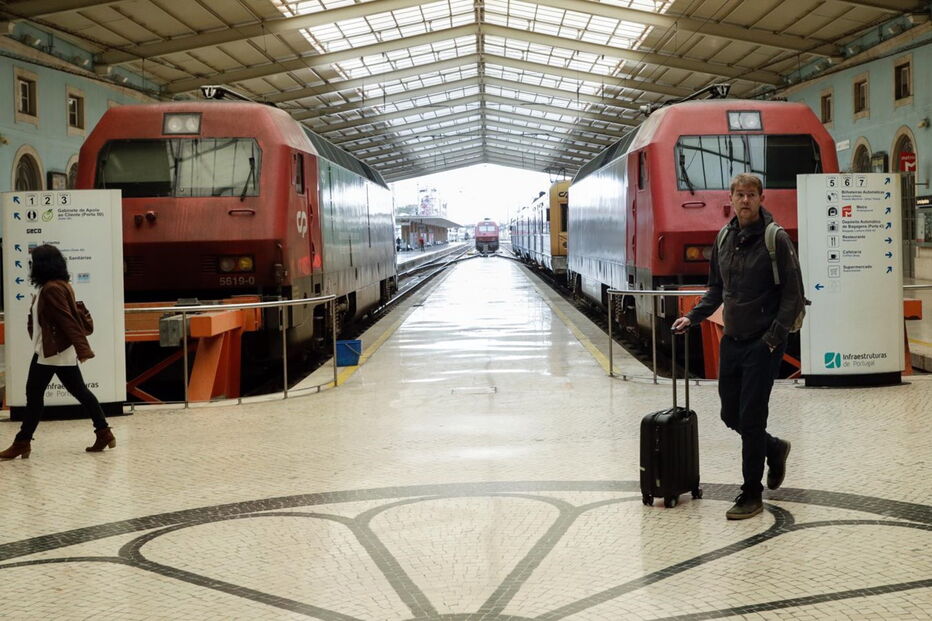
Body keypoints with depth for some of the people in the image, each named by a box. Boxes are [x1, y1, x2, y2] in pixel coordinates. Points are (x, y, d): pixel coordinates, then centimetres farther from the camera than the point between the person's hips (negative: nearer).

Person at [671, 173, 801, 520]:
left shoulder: (776, 240, -11)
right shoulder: (724, 238, 8)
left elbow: (792, 295, -12)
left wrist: (774, 337, -19)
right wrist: (693, 316, 6)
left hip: (762, 344, -6)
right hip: (731, 341, 6)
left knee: (751, 417, -5)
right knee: (731, 415, 12)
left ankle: (751, 495, 7)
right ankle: (774, 449, 40)